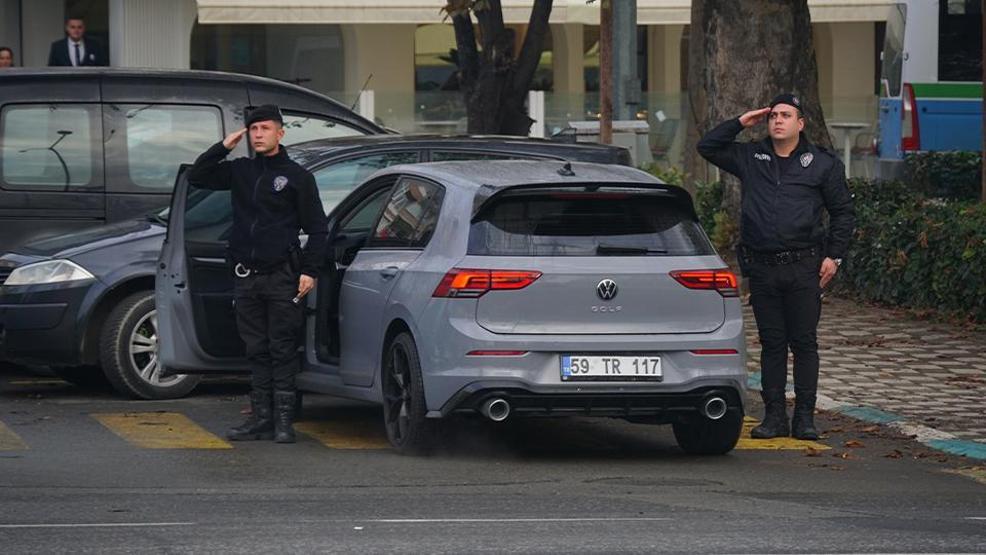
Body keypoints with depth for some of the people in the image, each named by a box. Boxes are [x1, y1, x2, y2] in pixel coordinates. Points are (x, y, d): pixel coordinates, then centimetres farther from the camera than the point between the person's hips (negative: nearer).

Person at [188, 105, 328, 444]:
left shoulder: (297, 176, 1)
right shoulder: (240, 171, 13)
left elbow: (317, 228, 0)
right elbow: (196, 177, 13)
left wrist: (309, 270, -9)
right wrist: (223, 147, 3)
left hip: (281, 276, -5)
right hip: (246, 277, 5)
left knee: (283, 350, -3)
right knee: (256, 351, 8)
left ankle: (284, 421, -2)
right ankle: (261, 418, 11)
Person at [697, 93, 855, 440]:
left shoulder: (823, 164, 6)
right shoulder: (749, 158, 11)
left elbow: (843, 212, 10)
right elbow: (707, 147, 14)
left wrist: (834, 256, 2)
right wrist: (740, 124, 5)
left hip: (804, 267, -2)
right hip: (762, 268, 2)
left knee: (804, 343, -1)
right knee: (771, 343, 5)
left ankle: (804, 417, 3)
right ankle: (774, 417, 9)